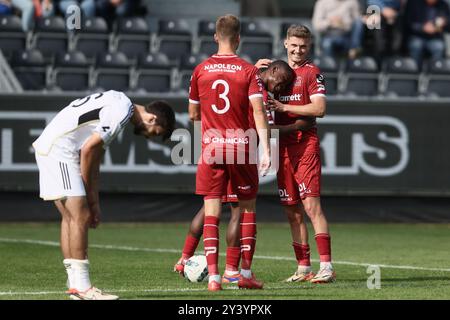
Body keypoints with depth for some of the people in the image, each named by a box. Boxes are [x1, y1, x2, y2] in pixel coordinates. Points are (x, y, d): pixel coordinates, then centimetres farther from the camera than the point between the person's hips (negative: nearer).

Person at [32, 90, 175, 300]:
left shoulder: (118, 104, 20)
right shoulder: (122, 111, -12)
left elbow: (94, 160, 20)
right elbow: (88, 148, -15)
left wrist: (93, 203, 16)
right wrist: (87, 192, -2)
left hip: (48, 148, 11)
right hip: (58, 150, -11)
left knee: (71, 217, 11)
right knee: (80, 217, -11)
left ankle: (75, 285, 12)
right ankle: (81, 288, -11)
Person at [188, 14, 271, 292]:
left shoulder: (201, 70, 4)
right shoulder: (248, 71, -3)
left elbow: (193, 112, 14)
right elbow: (259, 111, -12)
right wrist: (266, 150, -15)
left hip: (210, 146, 1)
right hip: (241, 145, -1)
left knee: (211, 212, 1)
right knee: (248, 208, 13)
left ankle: (213, 276, -8)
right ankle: (246, 272, 11)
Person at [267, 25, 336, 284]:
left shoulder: (312, 72, -2)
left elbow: (319, 108, -12)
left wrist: (284, 107, -13)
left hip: (305, 144, -6)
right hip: (283, 147, 6)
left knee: (311, 205, -13)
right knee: (292, 212, 7)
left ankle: (326, 266, -15)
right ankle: (303, 268, 12)